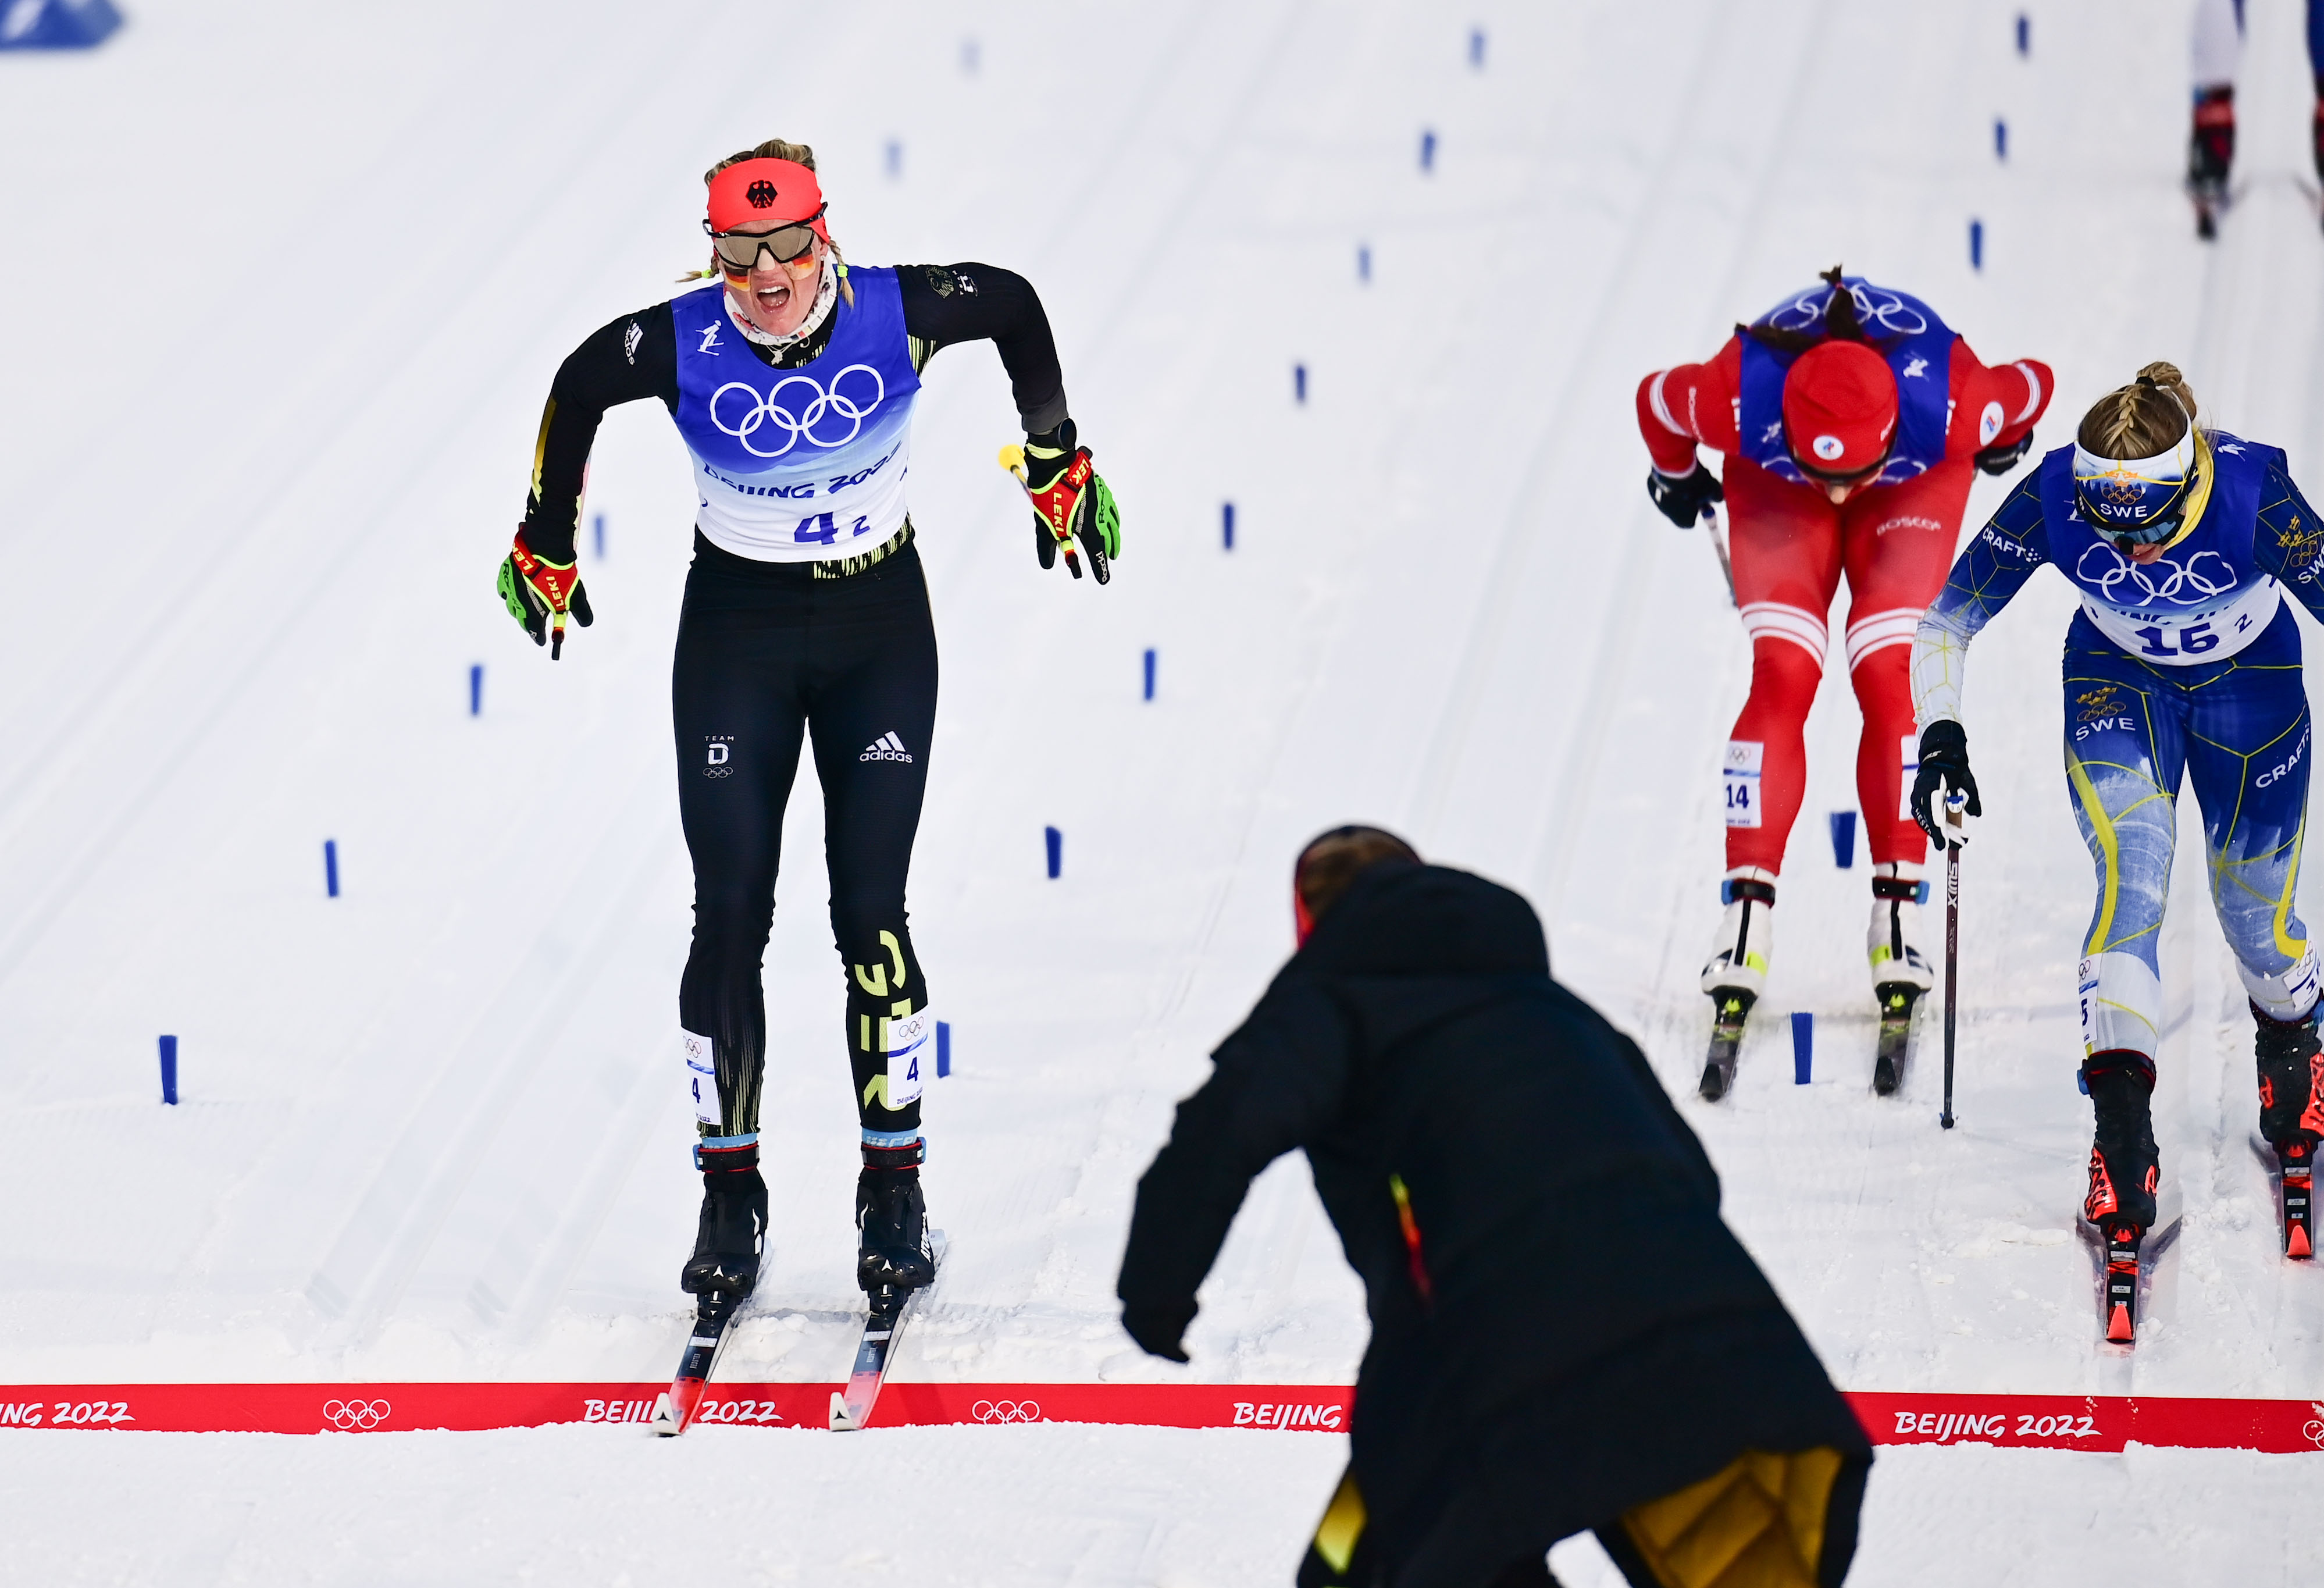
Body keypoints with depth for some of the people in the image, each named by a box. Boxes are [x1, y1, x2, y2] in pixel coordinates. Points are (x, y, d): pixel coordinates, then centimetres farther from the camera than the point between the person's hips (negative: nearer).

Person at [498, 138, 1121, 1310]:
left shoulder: (894, 314, -17)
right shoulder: (682, 344, -18)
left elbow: (1014, 307, 3)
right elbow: (577, 389, 3)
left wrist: (1057, 466, 11)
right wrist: (546, 549, 13)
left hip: (880, 633, 0)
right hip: (736, 633, 0)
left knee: (870, 911, -5)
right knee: (729, 916, -4)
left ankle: (895, 1189, 6)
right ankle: (730, 1194, 7)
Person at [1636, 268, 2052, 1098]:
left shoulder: (1950, 411, -41)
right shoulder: (1739, 403, -40)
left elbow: (2035, 387, -17)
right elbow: (1654, 400, -16)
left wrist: (2005, 442, 6)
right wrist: (1675, 477, 5)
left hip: (1917, 484, 0)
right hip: (1773, 484, 0)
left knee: (1888, 677, -16)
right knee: (1782, 678, -17)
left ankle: (1899, 928, -12)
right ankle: (1744, 931, -18)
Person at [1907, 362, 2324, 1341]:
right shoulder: (2054, 499, -30)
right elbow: (1949, 618, -17)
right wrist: (1941, 729, -29)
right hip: (2117, 677, 1)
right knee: (2131, 878, -20)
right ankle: (2122, 1133, -24)